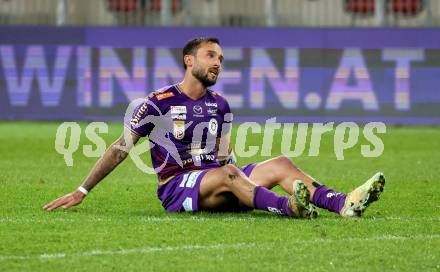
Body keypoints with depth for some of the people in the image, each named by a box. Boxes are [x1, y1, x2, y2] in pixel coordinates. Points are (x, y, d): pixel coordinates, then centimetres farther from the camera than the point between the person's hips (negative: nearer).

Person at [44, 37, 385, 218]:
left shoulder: (220, 105, 15)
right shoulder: (159, 103, -2)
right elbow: (121, 148, 0)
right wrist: (82, 191, -1)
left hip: (216, 189, 6)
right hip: (175, 186, -6)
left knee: (281, 164, -14)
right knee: (226, 173, -37)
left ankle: (344, 203, -34)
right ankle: (287, 207, -61)